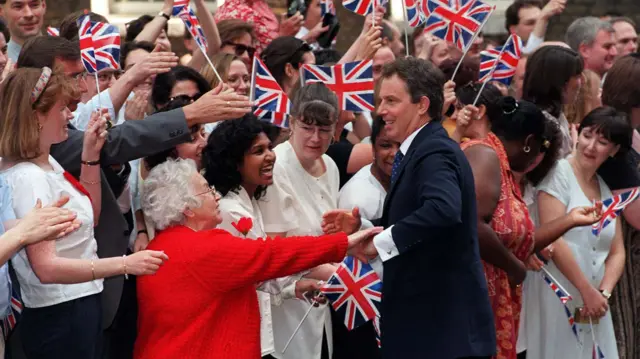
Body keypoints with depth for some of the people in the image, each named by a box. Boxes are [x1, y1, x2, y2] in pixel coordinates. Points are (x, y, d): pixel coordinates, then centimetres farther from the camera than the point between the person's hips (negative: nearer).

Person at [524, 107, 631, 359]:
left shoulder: (608, 190, 15)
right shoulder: (559, 173, -4)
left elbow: (617, 252, 12)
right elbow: (551, 239, -13)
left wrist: (603, 293, -6)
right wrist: (588, 291, -11)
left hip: (594, 308, 6)